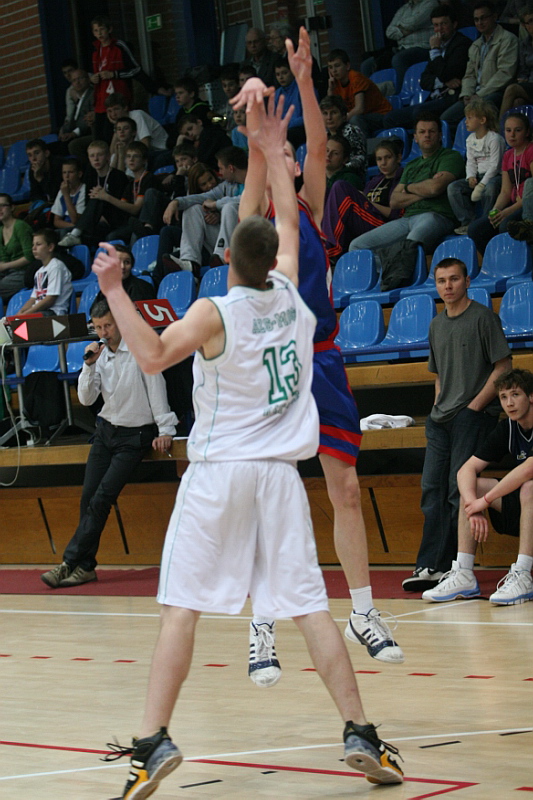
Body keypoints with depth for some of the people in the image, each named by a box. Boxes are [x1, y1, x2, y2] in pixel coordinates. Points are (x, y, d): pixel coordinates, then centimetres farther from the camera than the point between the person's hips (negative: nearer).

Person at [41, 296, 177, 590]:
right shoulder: (99, 354, 5)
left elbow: (156, 389, -9)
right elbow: (86, 399, 0)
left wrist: (165, 430, -13)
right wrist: (89, 365, -14)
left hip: (135, 435, -6)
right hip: (106, 430, 6)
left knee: (101, 499, -12)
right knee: (88, 497, -4)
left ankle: (69, 563, -10)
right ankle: (85, 567, 0)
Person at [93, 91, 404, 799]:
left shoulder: (214, 313, -9)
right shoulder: (289, 295, 5)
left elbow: (154, 355, -24)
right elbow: (289, 221, 22)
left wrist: (114, 290, -19)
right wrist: (273, 153, 30)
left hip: (218, 474, -4)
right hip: (280, 473, 4)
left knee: (181, 607, -4)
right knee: (308, 604, 5)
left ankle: (153, 741, -11)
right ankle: (362, 734, 3)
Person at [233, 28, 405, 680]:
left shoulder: (310, 208, 9)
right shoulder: (255, 214, 1)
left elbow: (318, 147, -6)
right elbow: (256, 160, -18)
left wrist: (304, 82, -19)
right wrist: (258, 107, -36)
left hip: (322, 361, 4)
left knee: (347, 490, 7)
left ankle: (363, 614, 19)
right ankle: (262, 632, -3)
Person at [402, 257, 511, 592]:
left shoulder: (483, 317, -2)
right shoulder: (437, 325, 18)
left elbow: (503, 367, -5)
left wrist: (474, 405, -11)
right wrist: (439, 406, 12)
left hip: (474, 415, -7)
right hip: (441, 419, 7)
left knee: (460, 490, -10)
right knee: (433, 489, 0)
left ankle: (450, 567, -8)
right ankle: (431, 566, -1)